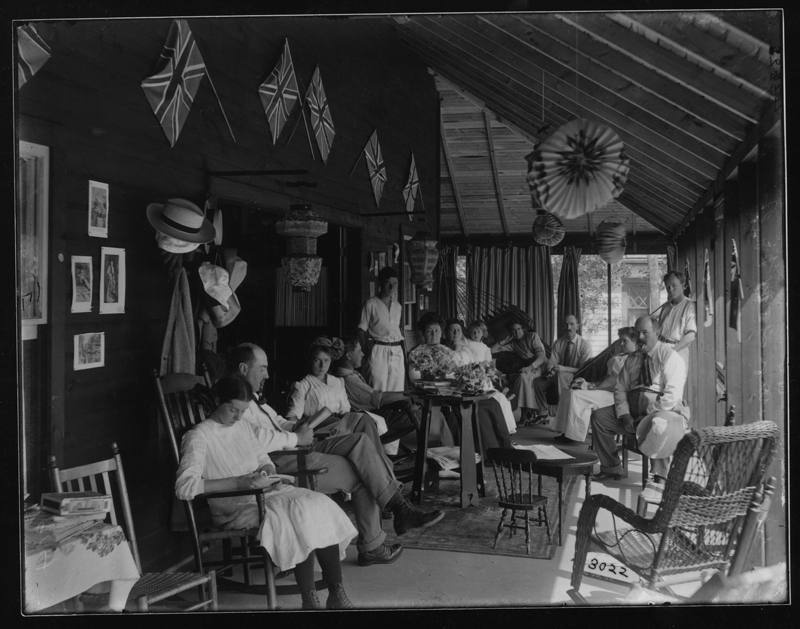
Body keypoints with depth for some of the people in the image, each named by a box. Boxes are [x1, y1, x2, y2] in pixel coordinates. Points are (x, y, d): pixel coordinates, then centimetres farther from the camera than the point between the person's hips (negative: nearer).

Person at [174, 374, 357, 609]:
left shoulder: (244, 426, 16)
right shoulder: (199, 437, -8)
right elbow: (184, 487, -20)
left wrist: (267, 470, 0)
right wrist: (238, 482, -23)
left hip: (264, 493, 7)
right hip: (235, 508, -7)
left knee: (321, 505, -18)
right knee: (300, 513, -30)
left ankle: (336, 594, -16)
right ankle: (309, 600, -23)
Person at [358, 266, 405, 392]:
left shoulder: (398, 306, 16)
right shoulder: (371, 304, 1)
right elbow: (362, 330, 0)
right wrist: (368, 350, -9)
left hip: (397, 352, 5)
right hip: (379, 351, -5)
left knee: (397, 392, 2)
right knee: (378, 390, -9)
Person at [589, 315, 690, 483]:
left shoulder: (669, 356, -7)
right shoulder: (632, 359, 14)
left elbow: (672, 395, -17)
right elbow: (620, 389, 11)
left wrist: (648, 415, -19)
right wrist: (625, 415, -6)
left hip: (664, 411, -7)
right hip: (633, 410, 7)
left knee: (657, 424, -40)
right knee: (598, 416, -6)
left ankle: (660, 477, -25)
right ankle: (612, 468, 0)